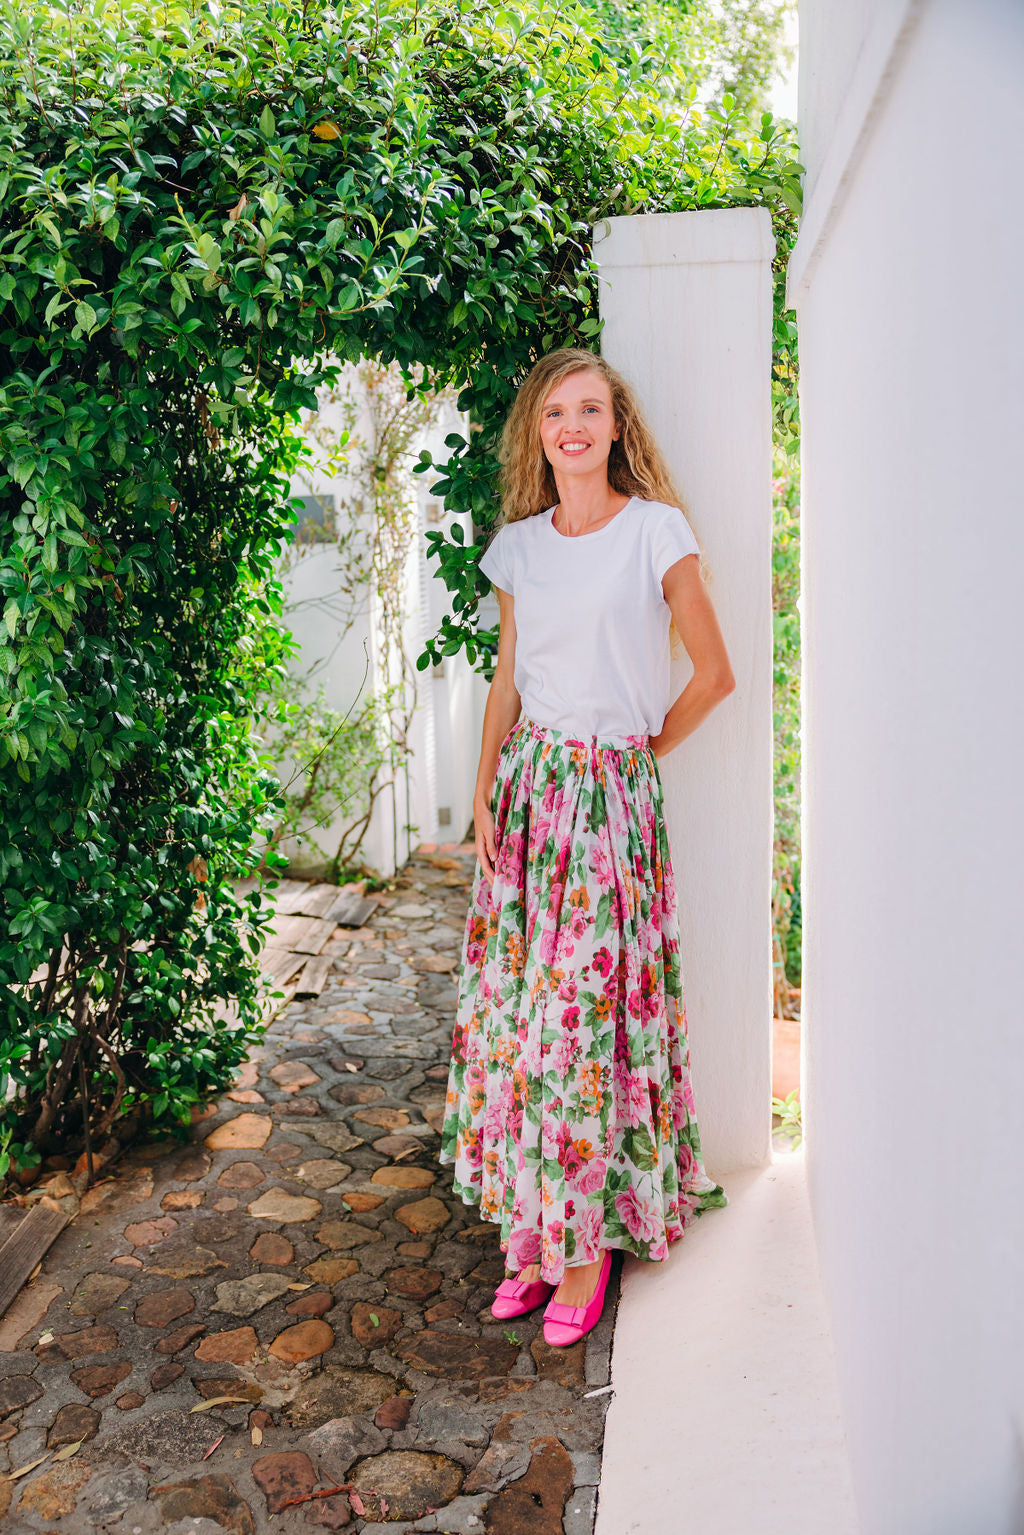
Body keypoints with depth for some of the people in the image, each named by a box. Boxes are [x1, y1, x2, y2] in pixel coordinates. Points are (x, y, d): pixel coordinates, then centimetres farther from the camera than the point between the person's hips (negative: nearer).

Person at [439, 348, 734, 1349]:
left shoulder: (654, 529, -4)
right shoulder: (518, 545, 10)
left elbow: (714, 674, -2)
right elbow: (507, 682, 13)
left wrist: (642, 754, 4)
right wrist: (484, 797, 6)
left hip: (611, 793, -5)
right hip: (529, 786, 5)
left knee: (585, 1010, -4)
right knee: (514, 1003, 6)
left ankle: (591, 1238, 13)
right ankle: (534, 1230, 22)